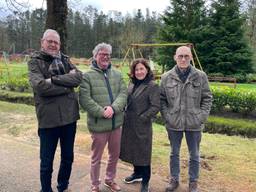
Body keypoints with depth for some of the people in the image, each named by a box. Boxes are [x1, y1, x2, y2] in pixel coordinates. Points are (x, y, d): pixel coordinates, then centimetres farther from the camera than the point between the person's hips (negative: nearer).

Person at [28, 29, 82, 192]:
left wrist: (54, 79, -18)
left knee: (68, 157, 19)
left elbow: (78, 77, -8)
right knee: (47, 162, 10)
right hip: (48, 119, -4)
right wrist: (67, 84, -12)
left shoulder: (65, 60, 10)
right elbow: (40, 86, -19)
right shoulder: (35, 61, -2)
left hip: (69, 116, 4)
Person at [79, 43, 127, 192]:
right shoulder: (88, 76, -6)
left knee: (115, 154, 19)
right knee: (96, 157, 11)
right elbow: (85, 99, -14)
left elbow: (123, 93, -2)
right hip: (98, 124, -4)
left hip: (116, 123, 5)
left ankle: (110, 179, 42)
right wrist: (102, 112, -21)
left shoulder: (117, 74, 7)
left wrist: (113, 108, -19)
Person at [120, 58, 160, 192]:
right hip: (129, 124, 7)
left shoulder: (152, 86, -12)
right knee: (133, 149, 19)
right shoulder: (132, 84, 9)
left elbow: (155, 107, -15)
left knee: (143, 152, 6)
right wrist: (124, 115, 6)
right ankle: (137, 173, 40)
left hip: (142, 125, -6)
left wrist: (142, 118, -16)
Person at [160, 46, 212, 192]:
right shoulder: (166, 77, -2)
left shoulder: (201, 76, -4)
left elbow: (207, 98, 0)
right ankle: (174, 179, 35)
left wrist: (201, 117, -8)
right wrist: (167, 116, -6)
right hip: (174, 123, 1)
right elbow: (162, 99, 3)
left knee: (194, 155, 14)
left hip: (194, 124, 0)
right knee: (174, 153, 16)